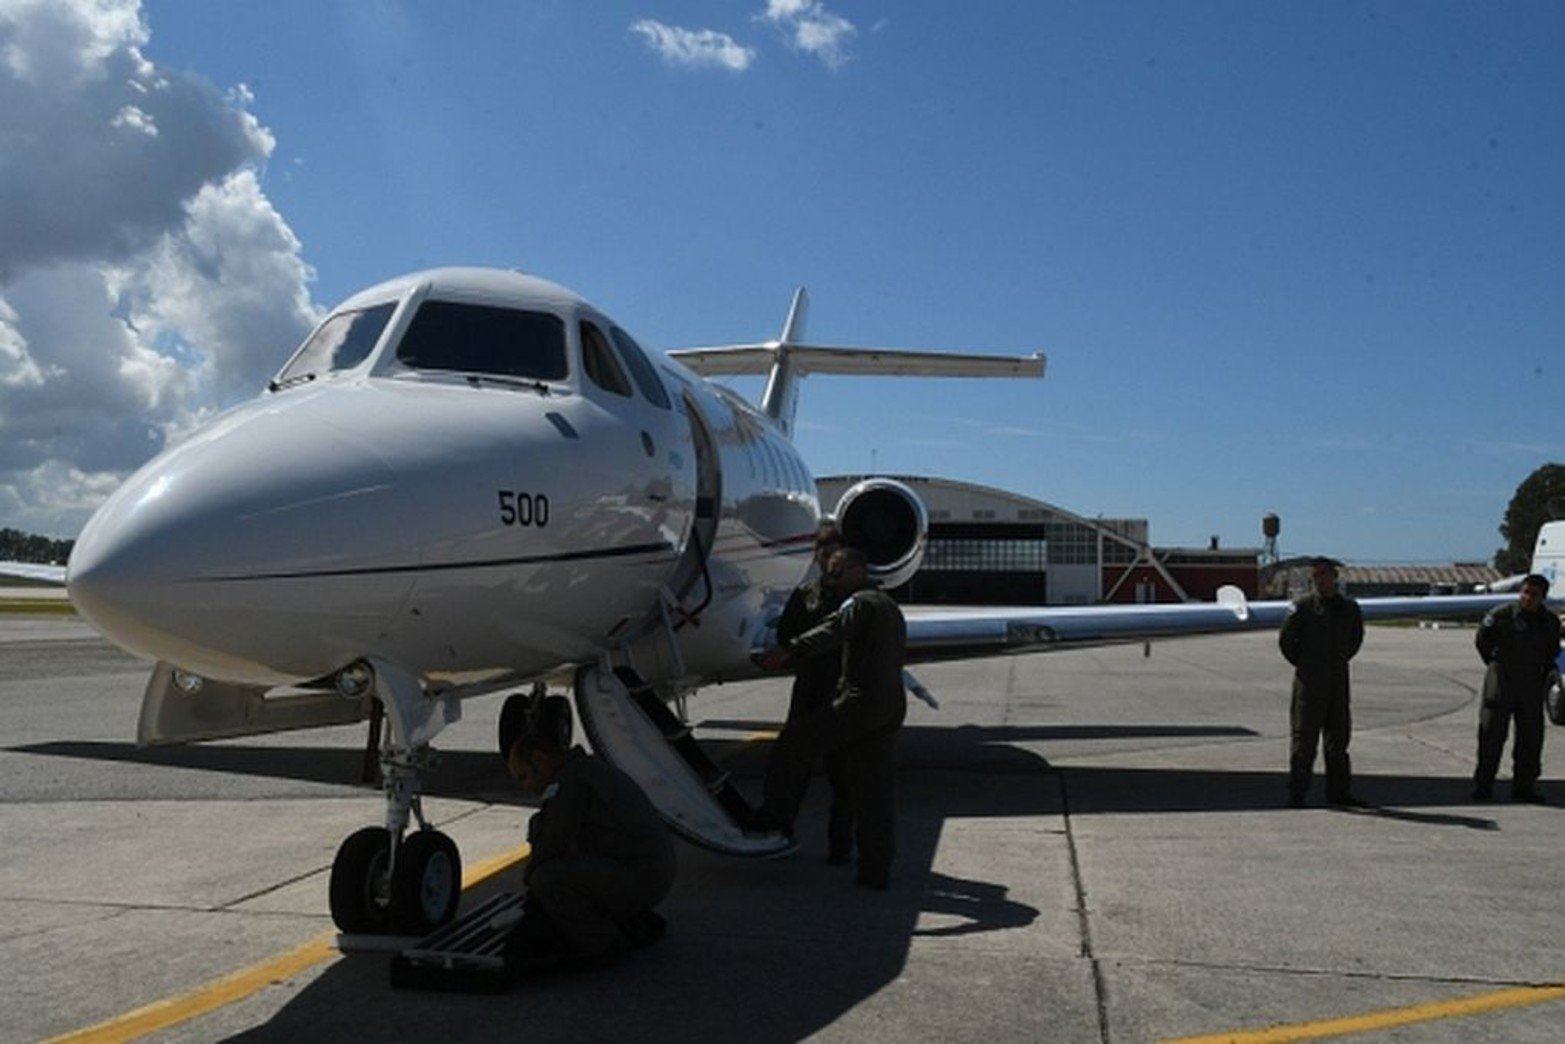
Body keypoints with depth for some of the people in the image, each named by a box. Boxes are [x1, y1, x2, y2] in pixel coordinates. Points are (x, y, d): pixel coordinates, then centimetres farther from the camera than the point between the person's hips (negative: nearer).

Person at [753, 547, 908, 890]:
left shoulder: (861, 603, -5)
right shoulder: (890, 607, 26)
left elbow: (832, 632, -24)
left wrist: (788, 652, -38)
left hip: (862, 701, -9)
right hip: (893, 705, 9)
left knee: (795, 740, 0)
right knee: (873, 787, 9)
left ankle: (776, 817, 2)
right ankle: (876, 870, 9)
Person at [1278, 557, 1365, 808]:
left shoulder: (1350, 608, 7)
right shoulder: (1303, 607, -6)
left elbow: (1356, 638, 22)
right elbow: (1286, 640, -2)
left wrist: (1341, 661, 13)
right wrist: (1302, 664, 1)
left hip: (1339, 681, 5)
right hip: (1309, 681, -4)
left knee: (1339, 736, 10)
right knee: (1305, 738, -3)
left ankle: (1338, 791, 20)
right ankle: (1297, 793, 0)